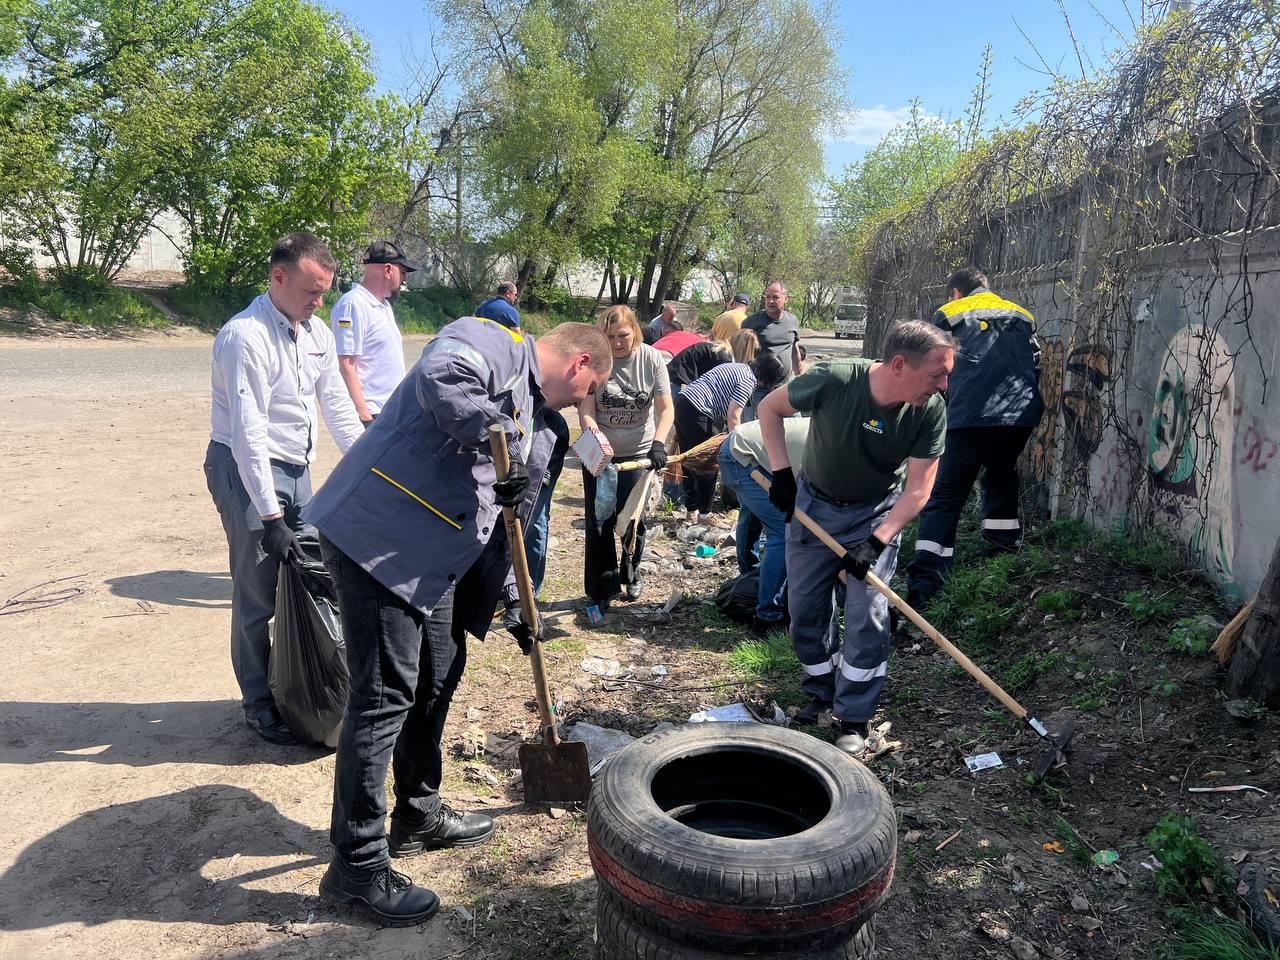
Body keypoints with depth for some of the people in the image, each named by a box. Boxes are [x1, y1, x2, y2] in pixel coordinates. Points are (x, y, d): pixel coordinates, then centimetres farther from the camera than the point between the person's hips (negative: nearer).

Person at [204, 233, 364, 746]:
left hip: (297, 468, 7)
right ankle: (259, 704, 17)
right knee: (258, 592, 0)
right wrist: (270, 516, -25)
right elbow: (250, 432, -24)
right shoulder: (245, 336, -20)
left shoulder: (317, 334, 4)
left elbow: (338, 406, 9)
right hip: (246, 469, -7)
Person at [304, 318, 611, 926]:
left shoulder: (526, 404, 23)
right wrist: (504, 440, -22)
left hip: (433, 555, 11)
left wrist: (508, 598, 24)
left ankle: (419, 816, 36)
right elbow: (439, 377, -31)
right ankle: (357, 867, 7)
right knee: (385, 694, -6)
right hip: (376, 535, -10)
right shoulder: (497, 343, -5)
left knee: (438, 675, 18)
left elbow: (492, 517, 26)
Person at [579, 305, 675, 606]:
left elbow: (665, 409, -12)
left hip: (638, 452, 0)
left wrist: (658, 443, -28)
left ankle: (630, 574, 31)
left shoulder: (651, 359, -11)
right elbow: (586, 410, -17)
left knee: (632, 518, 4)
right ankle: (601, 588, 18)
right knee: (599, 521, 2)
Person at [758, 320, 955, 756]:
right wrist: (782, 473, -15)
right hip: (814, 504, 0)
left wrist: (876, 542, -26)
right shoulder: (834, 380, -28)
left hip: (877, 513, 0)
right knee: (804, 610, 7)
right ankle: (822, 693, 31)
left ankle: (853, 720, 8)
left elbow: (918, 490, -17)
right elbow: (770, 408, -11)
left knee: (867, 615, -8)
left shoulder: (931, 411, -22)